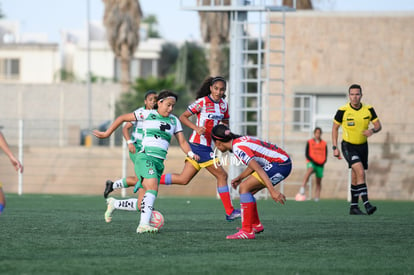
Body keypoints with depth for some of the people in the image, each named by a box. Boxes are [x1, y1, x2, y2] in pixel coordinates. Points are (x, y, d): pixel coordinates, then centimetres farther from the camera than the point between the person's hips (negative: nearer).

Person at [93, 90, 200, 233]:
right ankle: (143, 225, -39)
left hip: (159, 162, 6)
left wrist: (190, 153, -7)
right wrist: (106, 134, 13)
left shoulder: (174, 120, 18)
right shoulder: (147, 114, 4)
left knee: (143, 204, 2)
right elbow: (122, 118, 12)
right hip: (145, 157, -6)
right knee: (153, 187, -30)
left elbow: (182, 141, 14)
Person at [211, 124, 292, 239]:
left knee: (244, 188, -13)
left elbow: (258, 169, -26)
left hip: (280, 165, -10)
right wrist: (240, 177, 23)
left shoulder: (238, 148, -18)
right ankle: (256, 225, 27)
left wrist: (272, 191, -31)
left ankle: (247, 231, -15)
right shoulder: (241, 140, 12)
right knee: (245, 189, 14)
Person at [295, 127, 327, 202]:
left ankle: (317, 198, 10)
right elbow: (307, 154, 1)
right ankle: (302, 189, -45)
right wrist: (313, 161, -12)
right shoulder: (309, 142, 5)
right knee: (309, 170, -35)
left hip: (320, 164, 4)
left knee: (318, 181, 4)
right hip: (311, 162, -4)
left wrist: (323, 162, -6)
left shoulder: (324, 144, 12)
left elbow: (325, 155, 13)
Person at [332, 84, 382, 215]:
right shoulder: (343, 111, -13)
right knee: (360, 172, -22)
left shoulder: (368, 109, -4)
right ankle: (366, 204, -27)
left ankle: (354, 207, 20)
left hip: (362, 145, 4)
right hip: (348, 146, -4)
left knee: (355, 177, 10)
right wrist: (335, 148, -5)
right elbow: (335, 128, -1)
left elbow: (378, 125, 3)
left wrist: (373, 130, -21)